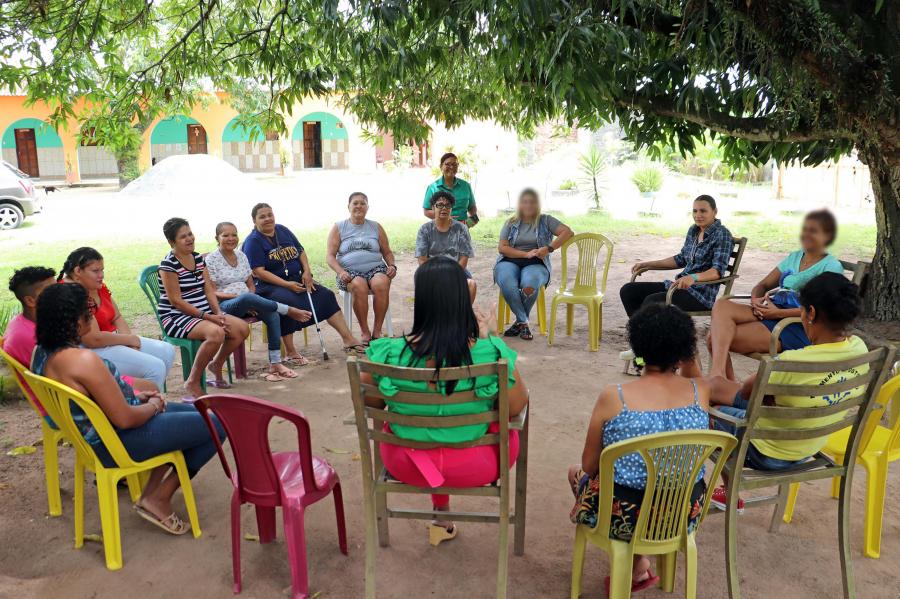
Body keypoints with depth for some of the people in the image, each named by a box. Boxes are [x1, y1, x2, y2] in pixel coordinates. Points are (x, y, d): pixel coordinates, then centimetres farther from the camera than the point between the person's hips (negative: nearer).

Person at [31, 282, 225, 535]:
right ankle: (159, 499, 7)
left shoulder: (43, 351, -1)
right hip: (118, 443, -10)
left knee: (195, 412, 24)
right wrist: (153, 406, -7)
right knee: (218, 425, -4)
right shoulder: (84, 360, -31)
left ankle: (151, 491, 21)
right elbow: (125, 419, -27)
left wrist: (135, 396, 8)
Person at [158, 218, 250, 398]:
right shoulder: (168, 265, -12)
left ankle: (216, 365, 15)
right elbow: (176, 301, -17)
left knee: (243, 328, -8)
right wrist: (207, 317, -20)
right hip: (176, 318, -8)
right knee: (216, 333, -34)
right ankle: (192, 383, -17)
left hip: (204, 314, 8)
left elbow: (209, 290, 8)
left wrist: (218, 313, -9)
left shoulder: (198, 258, 11)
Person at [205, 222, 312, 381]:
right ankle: (289, 310, -23)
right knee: (246, 298, -40)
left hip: (246, 301, 5)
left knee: (273, 315, -26)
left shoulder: (241, 255, 15)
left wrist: (251, 301, -6)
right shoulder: (211, 259, -2)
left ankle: (275, 364, -25)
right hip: (224, 306, -5)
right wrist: (239, 296, -20)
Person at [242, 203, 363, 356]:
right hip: (268, 286, -7)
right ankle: (290, 353, -27)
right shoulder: (253, 241, -7)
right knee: (288, 302, -37)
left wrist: (307, 271, -5)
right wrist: (286, 284, -22)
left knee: (326, 295, -9)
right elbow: (259, 272, -15)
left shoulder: (283, 231, 12)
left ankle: (348, 339, -9)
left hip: (296, 280, 7)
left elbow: (301, 251, 15)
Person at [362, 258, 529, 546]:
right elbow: (517, 407, -10)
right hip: (473, 468, -1)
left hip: (405, 465, 2)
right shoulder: (492, 353, -26)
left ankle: (442, 514, 45)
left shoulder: (387, 353, -23)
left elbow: (371, 403, -5)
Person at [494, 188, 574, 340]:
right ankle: (524, 322, -18)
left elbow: (568, 232, 1)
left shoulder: (545, 220, 14)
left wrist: (549, 248, -13)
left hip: (535, 264, -1)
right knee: (507, 285, -35)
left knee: (529, 285, -36)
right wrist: (526, 254, -9)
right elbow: (502, 248, 4)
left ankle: (520, 322, -13)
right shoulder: (510, 223, 16)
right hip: (509, 262, 1)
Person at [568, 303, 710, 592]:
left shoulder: (613, 397, -17)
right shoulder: (701, 391, -10)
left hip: (625, 517, -4)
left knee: (576, 473, 28)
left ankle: (636, 564, 23)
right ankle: (637, 563, 25)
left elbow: (590, 466, -6)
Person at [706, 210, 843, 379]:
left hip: (798, 327, -7)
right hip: (773, 312, 7)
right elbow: (763, 285, 21)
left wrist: (778, 312, -20)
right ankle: (717, 374, -28)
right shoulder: (794, 257, 21)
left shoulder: (831, 267, -1)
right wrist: (756, 300, -4)